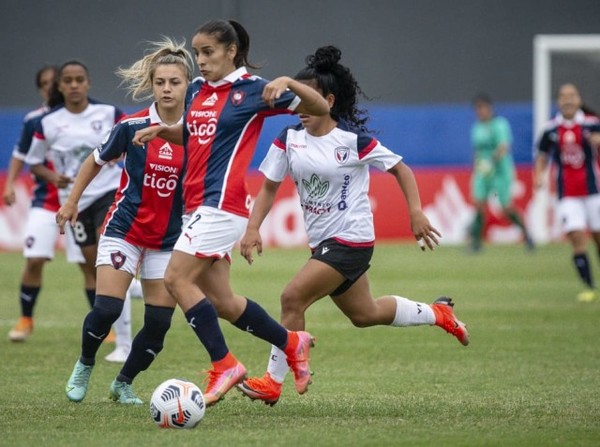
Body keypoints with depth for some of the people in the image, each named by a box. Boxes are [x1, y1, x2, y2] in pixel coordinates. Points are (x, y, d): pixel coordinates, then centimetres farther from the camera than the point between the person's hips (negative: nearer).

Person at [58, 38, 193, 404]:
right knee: (107, 309, -14)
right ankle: (85, 366, 16)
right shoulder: (132, 126, -9)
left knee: (159, 322, -1)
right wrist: (73, 201, 12)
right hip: (125, 231, -2)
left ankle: (124, 383, 22)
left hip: (169, 239, 2)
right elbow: (97, 160, 8)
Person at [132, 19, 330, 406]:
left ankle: (224, 366, -9)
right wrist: (161, 130, 11)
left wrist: (288, 83, -25)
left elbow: (320, 109, -7)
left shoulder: (253, 90, -7)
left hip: (222, 203, -8)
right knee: (220, 300, 9)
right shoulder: (197, 91, 14)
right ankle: (293, 343, 26)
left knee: (177, 279, -16)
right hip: (200, 204, 8)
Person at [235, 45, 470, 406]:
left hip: (351, 239, -7)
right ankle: (438, 314, 44)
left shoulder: (354, 140, -14)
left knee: (293, 298, -19)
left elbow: (401, 169, -4)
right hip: (322, 241, 7)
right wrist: (253, 228, -10)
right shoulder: (290, 138, -1)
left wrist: (416, 213, -15)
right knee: (364, 314, 22)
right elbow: (270, 186, 4)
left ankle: (273, 382, -9)